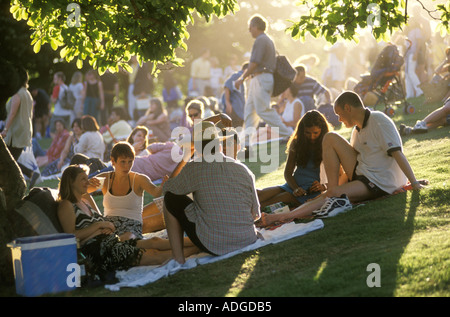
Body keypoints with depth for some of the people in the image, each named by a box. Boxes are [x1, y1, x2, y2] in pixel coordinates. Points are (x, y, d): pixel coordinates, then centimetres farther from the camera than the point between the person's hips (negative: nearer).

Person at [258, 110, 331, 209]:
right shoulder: (297, 144, 12)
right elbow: (288, 172, 11)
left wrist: (324, 186, -18)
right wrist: (295, 188, -10)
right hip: (294, 185, 5)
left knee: (286, 197, -36)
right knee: (261, 194, -25)